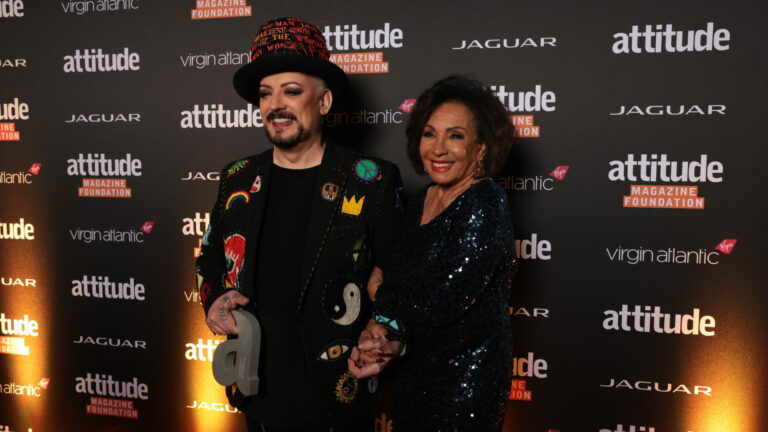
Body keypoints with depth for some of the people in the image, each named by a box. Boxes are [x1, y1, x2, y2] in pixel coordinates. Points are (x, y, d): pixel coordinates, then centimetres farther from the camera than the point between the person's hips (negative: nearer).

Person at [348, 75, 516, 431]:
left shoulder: (485, 207, -21)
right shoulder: (422, 201, 2)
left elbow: (439, 304, -27)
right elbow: (398, 280, 2)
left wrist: (384, 325, -11)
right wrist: (387, 335, -16)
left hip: (466, 377, -7)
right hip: (414, 367, 7)